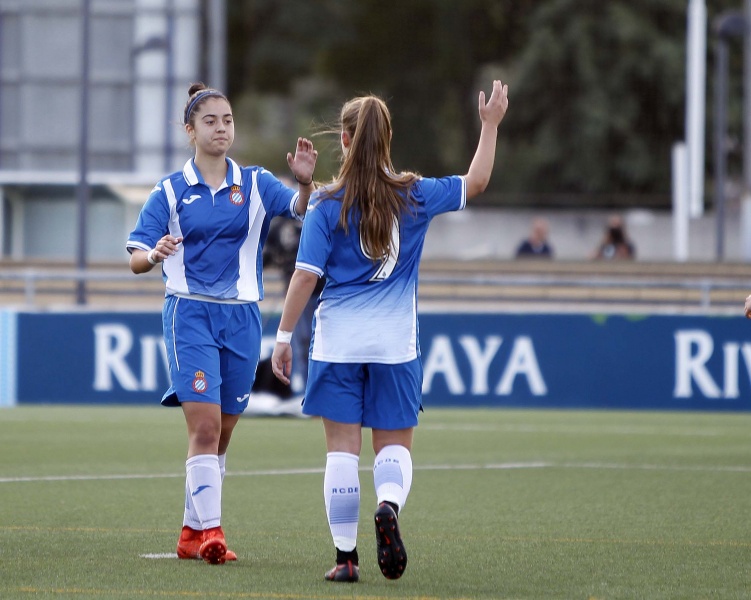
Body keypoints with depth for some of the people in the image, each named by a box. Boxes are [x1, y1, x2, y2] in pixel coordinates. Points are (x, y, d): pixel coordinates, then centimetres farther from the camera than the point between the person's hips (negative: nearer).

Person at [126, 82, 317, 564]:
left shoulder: (255, 185, 7)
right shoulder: (170, 192, 3)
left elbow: (302, 211, -11)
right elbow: (136, 260, -1)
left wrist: (305, 183, -32)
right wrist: (156, 254, -23)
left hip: (242, 317, 3)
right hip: (190, 312, -3)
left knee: (220, 434, 10)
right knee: (204, 425, -17)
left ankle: (192, 534, 22)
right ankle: (210, 529, -19)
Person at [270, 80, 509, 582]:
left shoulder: (329, 204, -7)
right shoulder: (414, 196, -1)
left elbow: (306, 275, -9)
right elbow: (476, 182, 12)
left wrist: (284, 337, -3)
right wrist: (491, 125, 21)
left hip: (339, 342, -1)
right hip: (395, 343, 1)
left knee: (343, 449, 5)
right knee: (394, 447, 9)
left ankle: (346, 556, 4)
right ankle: (390, 505, -23)